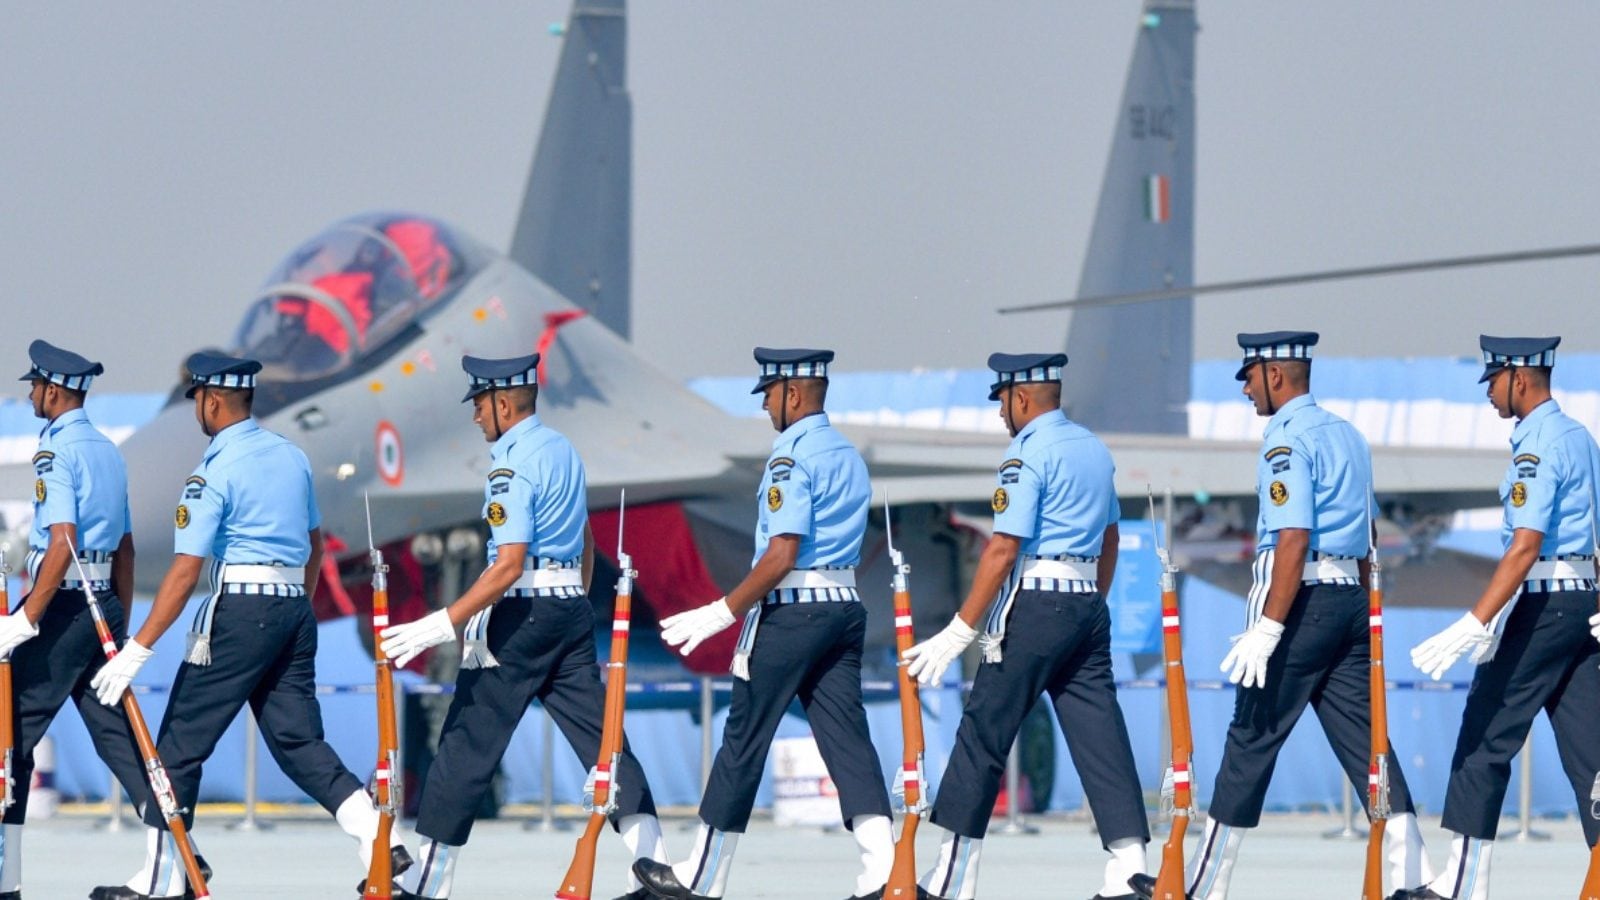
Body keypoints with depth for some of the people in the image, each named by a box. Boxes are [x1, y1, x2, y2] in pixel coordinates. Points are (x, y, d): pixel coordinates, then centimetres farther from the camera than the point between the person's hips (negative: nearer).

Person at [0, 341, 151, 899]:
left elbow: (63, 542, -21)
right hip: (105, 605, 8)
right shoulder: (109, 452, 15)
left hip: (62, 602, -8)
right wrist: (121, 626, 23)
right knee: (117, 732, 9)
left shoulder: (56, 451, -11)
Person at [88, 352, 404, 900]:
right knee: (299, 741, 9)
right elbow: (315, 547, 20)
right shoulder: (291, 457, 12)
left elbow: (185, 572, -14)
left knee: (182, 741, 2)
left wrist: (138, 650, -13)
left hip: (240, 610, -7)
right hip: (296, 608, 7)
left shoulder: (214, 473, -10)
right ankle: (377, 840, -8)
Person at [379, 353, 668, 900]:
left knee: (467, 745, -3)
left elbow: (509, 566, -21)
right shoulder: (563, 450, 13)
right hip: (572, 609, 8)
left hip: (522, 612, -8)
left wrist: (446, 624, -23)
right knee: (600, 737, 6)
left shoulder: (512, 464, -14)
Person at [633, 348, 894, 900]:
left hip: (791, 607, -8)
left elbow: (781, 555, -19)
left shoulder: (791, 458, -12)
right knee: (846, 738, 2)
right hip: (845, 606, 8)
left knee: (744, 738, 1)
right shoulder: (849, 457, 15)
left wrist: (724, 612, -15)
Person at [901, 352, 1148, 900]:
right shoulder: (1094, 449, 15)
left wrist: (960, 632, -14)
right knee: (1099, 732, 3)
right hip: (1089, 604, 8)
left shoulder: (1028, 453, -10)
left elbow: (1004, 549, -15)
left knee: (984, 732, -1)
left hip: (1035, 603, -8)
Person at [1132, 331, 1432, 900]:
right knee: (1364, 739, 4)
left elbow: (1294, 540, -19)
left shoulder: (1288, 441, -11)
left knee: (1253, 740, -2)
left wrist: (1268, 628, -21)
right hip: (1350, 597, 8)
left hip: (1302, 597, -8)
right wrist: (1364, 622, 24)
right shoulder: (1348, 436, 17)